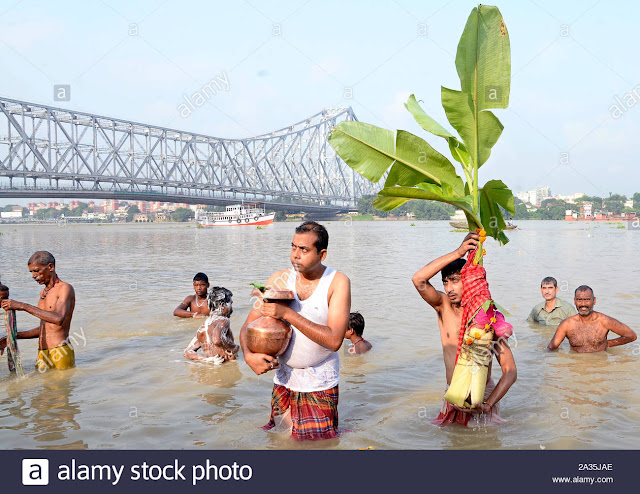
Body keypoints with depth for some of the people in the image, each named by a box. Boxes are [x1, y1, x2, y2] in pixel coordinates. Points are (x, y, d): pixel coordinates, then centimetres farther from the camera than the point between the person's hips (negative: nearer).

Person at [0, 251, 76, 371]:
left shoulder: (65, 288, -8)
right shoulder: (43, 294, 19)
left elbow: (58, 319, -26)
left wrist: (23, 306, -24)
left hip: (60, 354, -7)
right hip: (41, 355, 7)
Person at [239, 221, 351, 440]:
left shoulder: (338, 282, -11)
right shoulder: (279, 279, -1)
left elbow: (334, 340, -22)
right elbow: (248, 326, 1)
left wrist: (287, 313, -25)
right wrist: (249, 355, -20)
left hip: (320, 387, -4)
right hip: (283, 380, 4)